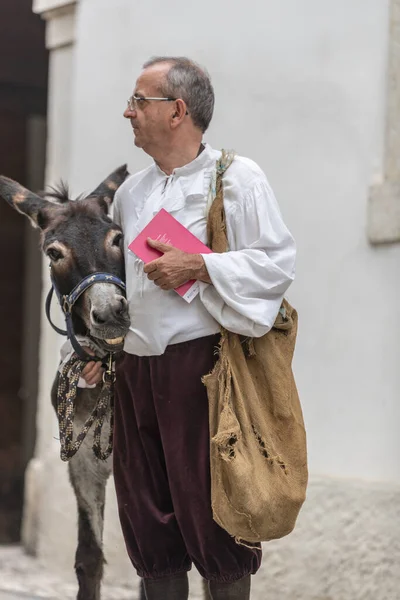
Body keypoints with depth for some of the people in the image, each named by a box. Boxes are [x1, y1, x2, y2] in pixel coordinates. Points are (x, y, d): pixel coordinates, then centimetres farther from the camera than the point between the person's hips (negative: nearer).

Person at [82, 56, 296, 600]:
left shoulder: (236, 177, -3)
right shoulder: (131, 192, 17)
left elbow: (278, 261, -10)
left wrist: (197, 267, -16)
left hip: (202, 360, -6)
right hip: (135, 368, 6)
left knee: (210, 511, -5)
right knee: (146, 513, 7)